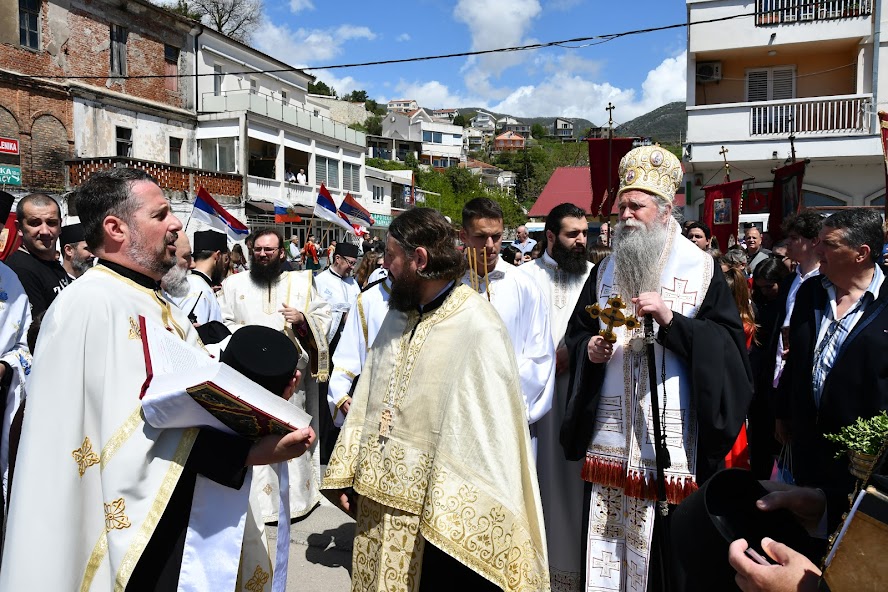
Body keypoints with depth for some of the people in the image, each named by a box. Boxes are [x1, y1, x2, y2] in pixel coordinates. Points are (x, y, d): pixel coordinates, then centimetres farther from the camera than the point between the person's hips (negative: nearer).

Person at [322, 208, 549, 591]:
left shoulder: (477, 328, -18)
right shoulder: (398, 315, 6)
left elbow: (489, 434, -20)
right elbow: (369, 397, 10)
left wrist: (462, 527, -21)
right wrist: (345, 472, 8)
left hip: (436, 512, -6)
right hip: (379, 501, 7)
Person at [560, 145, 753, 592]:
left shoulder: (700, 268, -1)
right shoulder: (605, 271, 12)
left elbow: (728, 341, -7)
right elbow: (576, 333, 16)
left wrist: (672, 319, -20)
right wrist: (590, 349, -5)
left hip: (673, 433, -3)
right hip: (610, 437, 4)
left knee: (668, 546, 3)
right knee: (607, 539, 9)